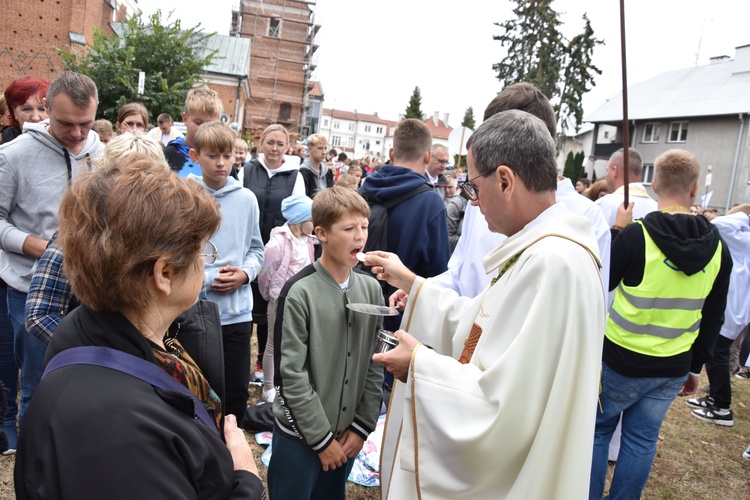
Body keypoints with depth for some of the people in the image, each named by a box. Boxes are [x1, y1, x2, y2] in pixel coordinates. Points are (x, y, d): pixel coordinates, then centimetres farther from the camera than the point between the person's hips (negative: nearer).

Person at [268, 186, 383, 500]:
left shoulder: (371, 289, -1)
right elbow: (291, 375, -16)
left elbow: (375, 364, 2)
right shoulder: (299, 292, -16)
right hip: (300, 434, -4)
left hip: (348, 432, 4)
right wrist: (322, 437, -12)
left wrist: (362, 426, -2)